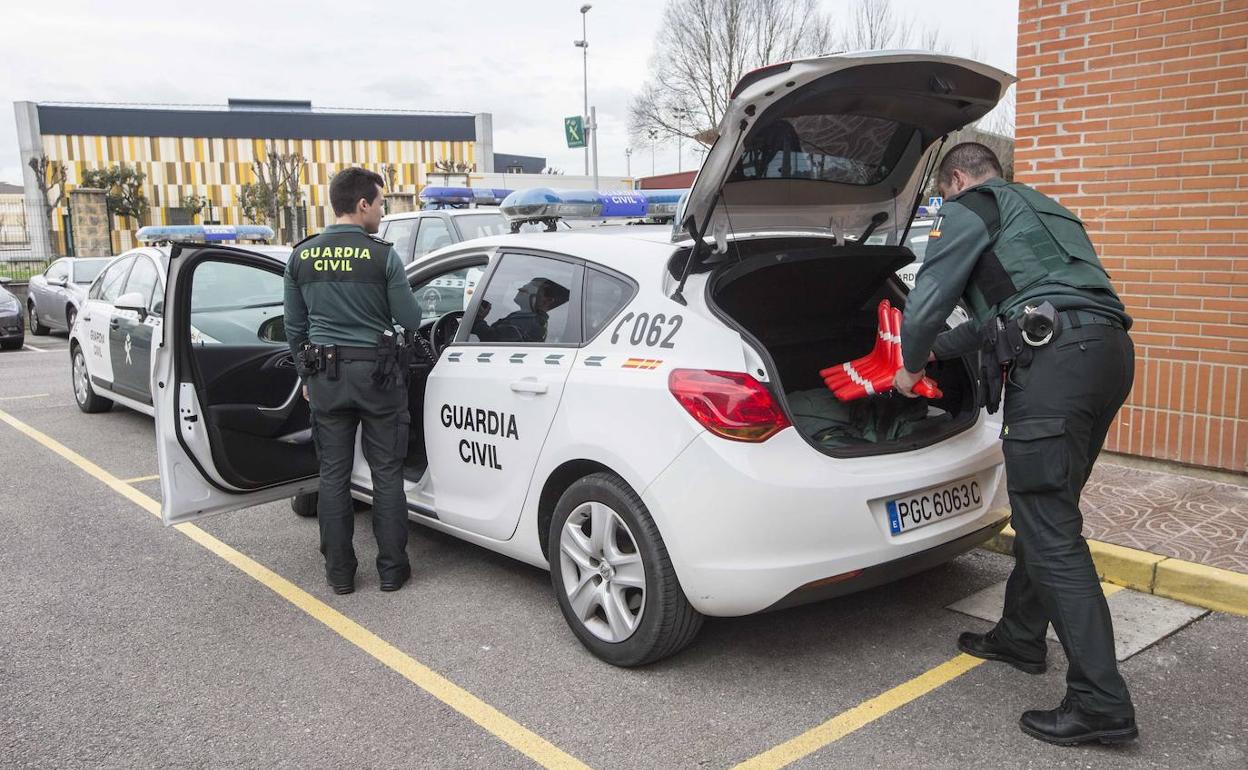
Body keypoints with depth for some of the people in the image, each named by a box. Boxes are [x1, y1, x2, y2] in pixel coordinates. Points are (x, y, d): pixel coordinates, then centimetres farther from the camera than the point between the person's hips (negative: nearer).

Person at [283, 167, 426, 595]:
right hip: (374, 372, -3)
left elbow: (295, 327, 11)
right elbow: (410, 321, -6)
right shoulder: (382, 255, -11)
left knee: (334, 474, 9)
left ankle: (339, 573, 16)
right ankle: (392, 569, 13)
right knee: (386, 473, 6)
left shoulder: (301, 256, 4)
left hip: (324, 375, 4)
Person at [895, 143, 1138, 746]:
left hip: (1056, 360, -9)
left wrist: (911, 366, 20)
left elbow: (926, 302, 2)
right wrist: (936, 350, 45)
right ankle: (1021, 637, 34)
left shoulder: (969, 209, 6)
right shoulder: (1044, 211, 33)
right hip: (1109, 350, 10)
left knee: (1050, 531, -8)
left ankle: (1101, 703, -6)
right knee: (1044, 511, 20)